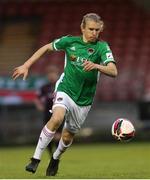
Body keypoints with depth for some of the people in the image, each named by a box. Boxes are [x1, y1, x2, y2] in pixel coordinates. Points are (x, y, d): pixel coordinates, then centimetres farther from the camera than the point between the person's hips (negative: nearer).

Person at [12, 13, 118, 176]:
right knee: (57, 119, -30)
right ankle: (36, 158, -22)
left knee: (68, 136, 11)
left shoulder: (102, 47, -8)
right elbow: (46, 48, 10)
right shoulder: (70, 41, -4)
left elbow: (113, 71, -20)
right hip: (66, 90, -1)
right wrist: (26, 66, 5)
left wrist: (96, 66, -40)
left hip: (84, 100, 1)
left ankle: (56, 158, 45)